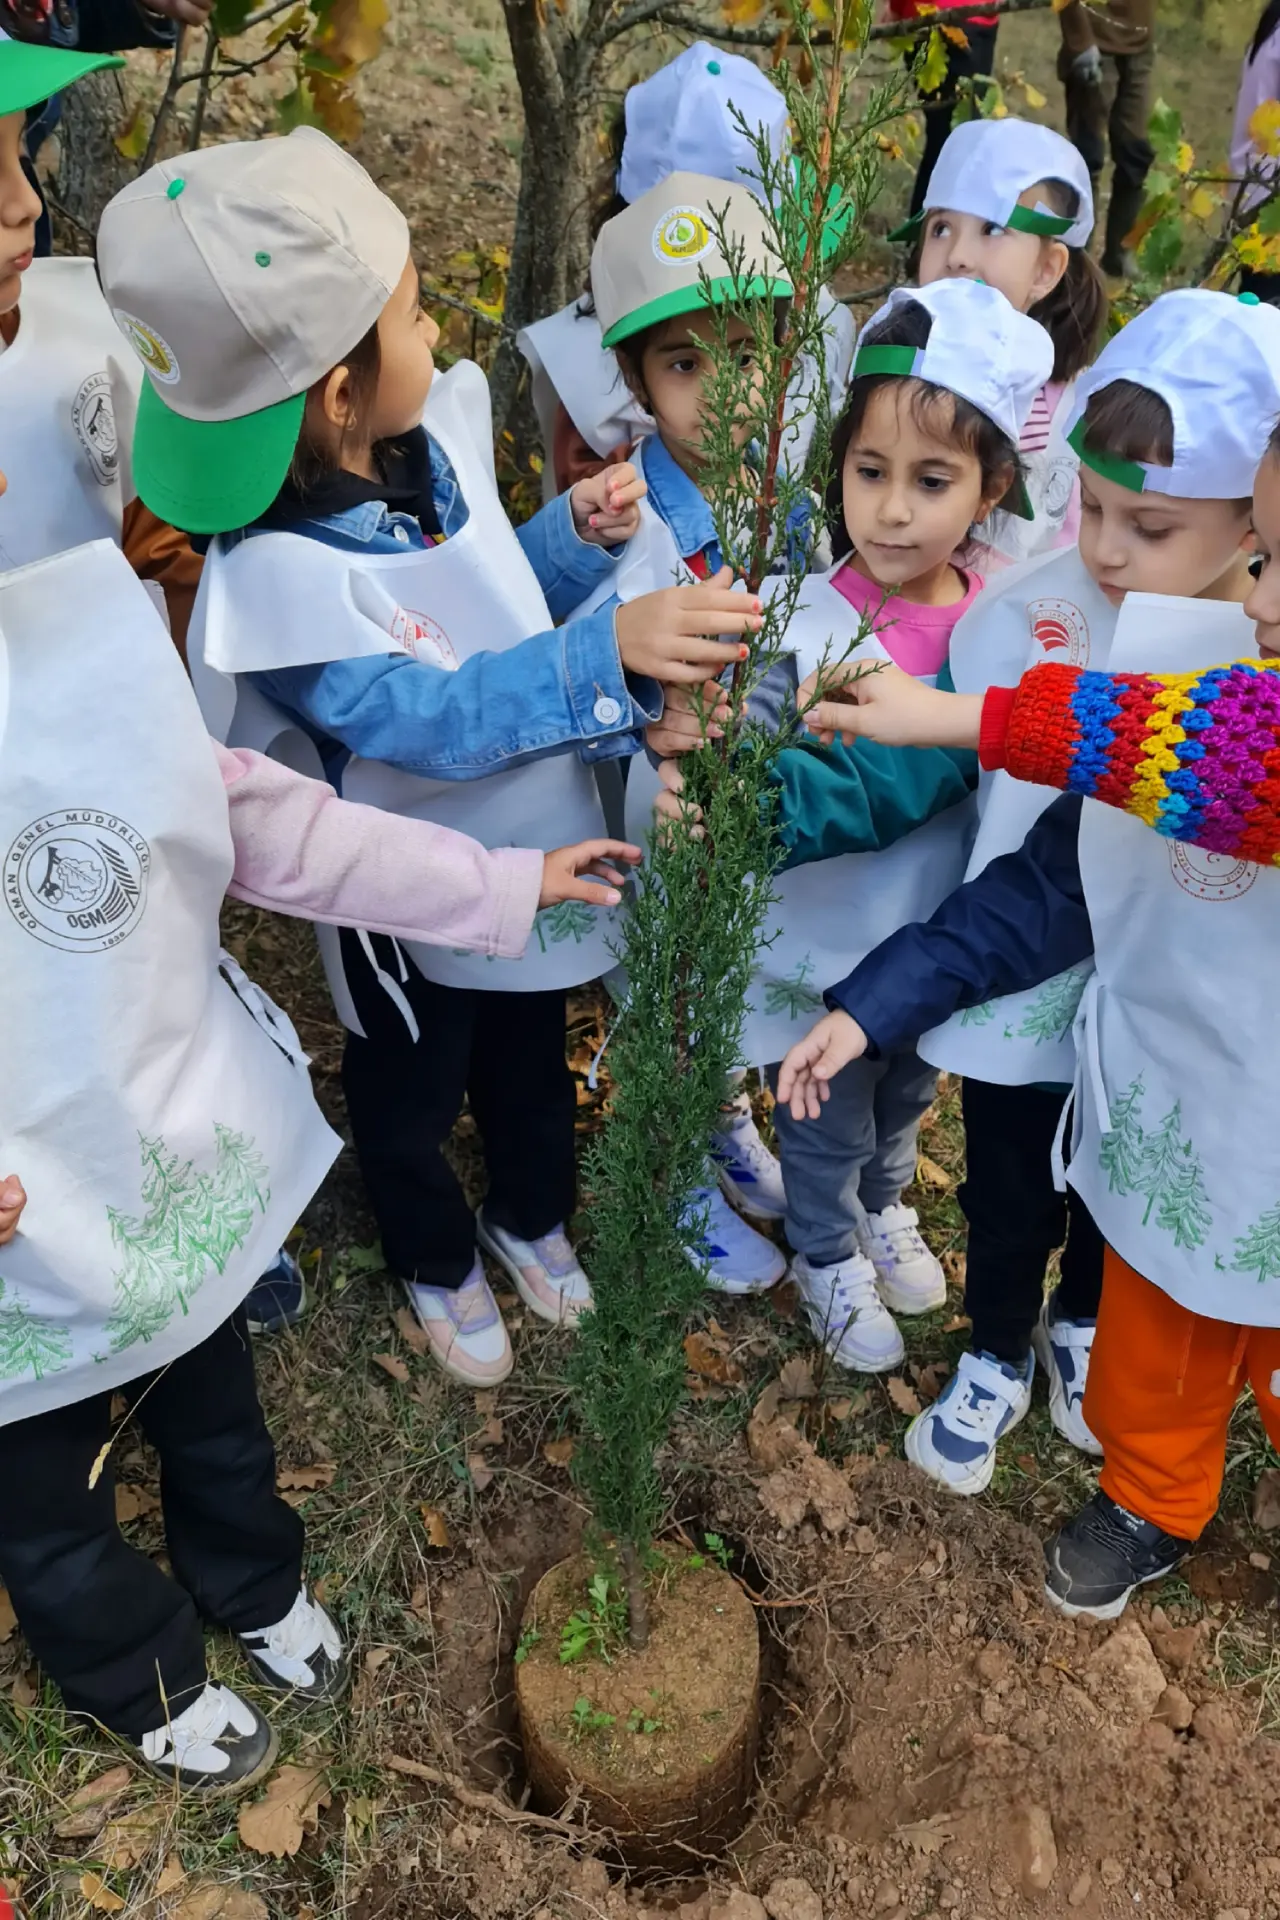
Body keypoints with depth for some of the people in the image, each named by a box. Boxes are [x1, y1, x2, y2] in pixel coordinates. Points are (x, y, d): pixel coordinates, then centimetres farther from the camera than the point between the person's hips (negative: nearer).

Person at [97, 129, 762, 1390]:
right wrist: (609, 653, -48)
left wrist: (574, 534, -11)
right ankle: (436, 1262, 50)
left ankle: (532, 1216, 57)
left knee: (533, 1060, 28)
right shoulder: (277, 575, -31)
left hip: (530, 854, 7)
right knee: (411, 1095, 21)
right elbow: (430, 717, -37)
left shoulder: (435, 440, -8)